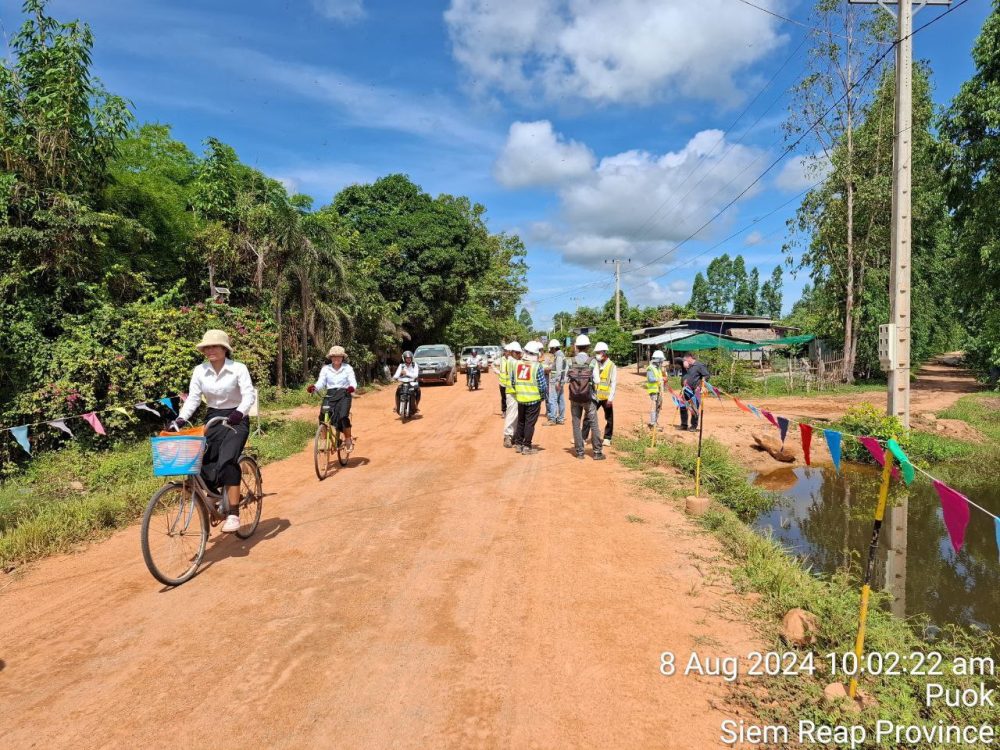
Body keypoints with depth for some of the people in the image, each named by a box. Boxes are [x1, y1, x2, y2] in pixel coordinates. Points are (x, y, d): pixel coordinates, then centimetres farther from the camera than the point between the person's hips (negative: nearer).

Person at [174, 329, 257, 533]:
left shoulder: (238, 368, -10)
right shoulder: (200, 371, 1)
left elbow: (249, 395, -20)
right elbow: (193, 398, -4)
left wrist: (239, 412, -39)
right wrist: (181, 419, -21)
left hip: (236, 421, -4)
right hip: (212, 420, 5)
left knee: (227, 461, -22)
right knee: (202, 463, -7)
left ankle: (233, 514, -18)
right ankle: (219, 497, 21)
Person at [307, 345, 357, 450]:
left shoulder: (347, 368, 3)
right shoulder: (326, 369, 8)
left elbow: (353, 382, -7)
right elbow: (320, 382, -1)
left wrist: (352, 387, -31)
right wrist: (313, 387, -24)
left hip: (344, 395, -2)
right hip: (330, 395, 2)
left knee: (343, 417, -23)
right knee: (323, 417, -19)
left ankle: (348, 440, -6)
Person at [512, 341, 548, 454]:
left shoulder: (517, 364, 1)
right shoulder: (537, 366, -15)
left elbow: (513, 382, 7)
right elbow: (542, 385, -15)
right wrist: (544, 396, 1)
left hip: (520, 398, 5)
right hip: (534, 399, -5)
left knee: (520, 421, 18)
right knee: (530, 423, 3)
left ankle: (518, 444, 26)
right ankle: (526, 447, 8)